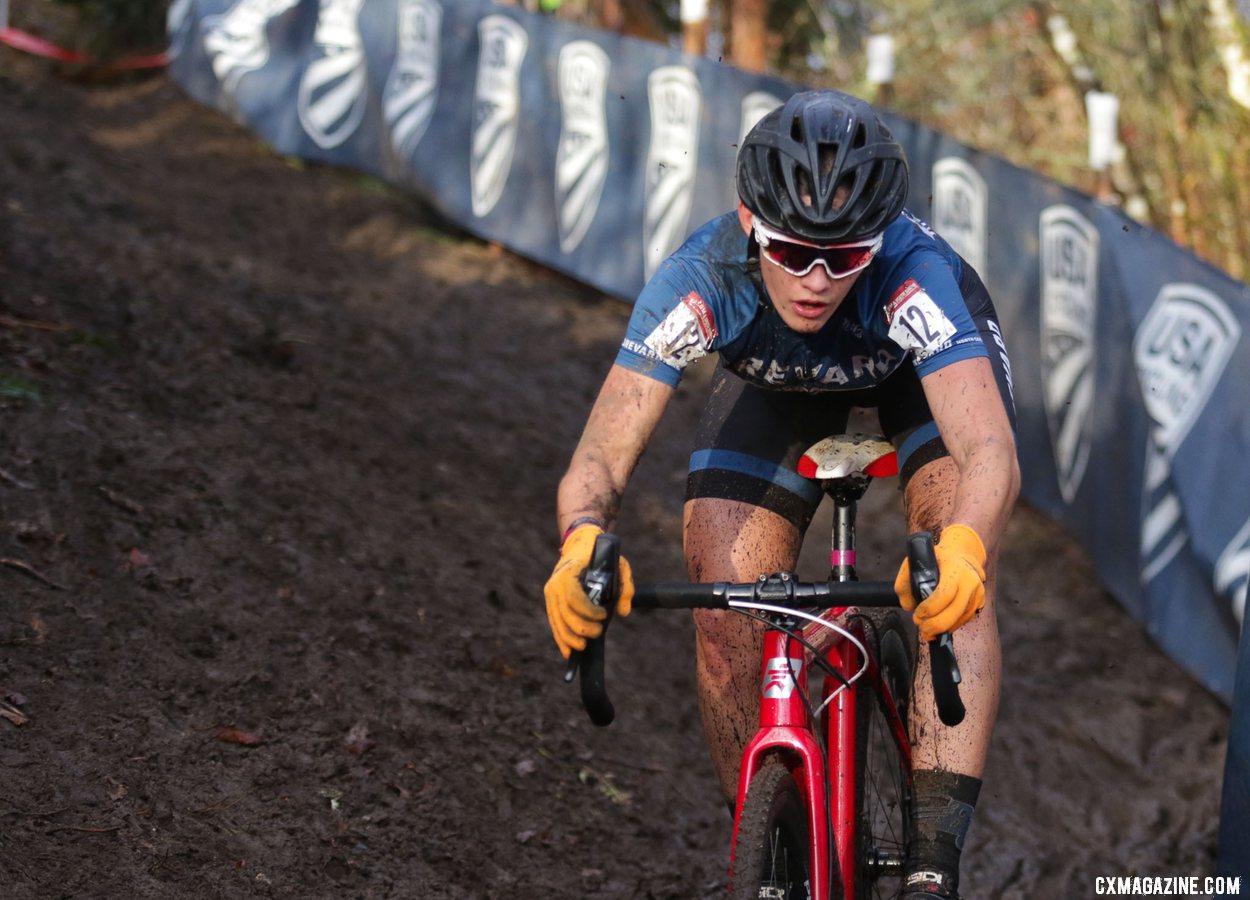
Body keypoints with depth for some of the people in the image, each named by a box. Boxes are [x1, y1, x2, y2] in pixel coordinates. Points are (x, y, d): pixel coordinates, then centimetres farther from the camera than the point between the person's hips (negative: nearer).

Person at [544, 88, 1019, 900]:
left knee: (954, 585, -27)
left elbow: (992, 455, -54)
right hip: (774, 377, 2)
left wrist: (962, 548, -76)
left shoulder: (916, 274, -43)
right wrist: (584, 543, -63)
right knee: (725, 611, -13)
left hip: (929, 363, -2)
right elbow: (603, 455, -41)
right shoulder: (700, 279, -38)